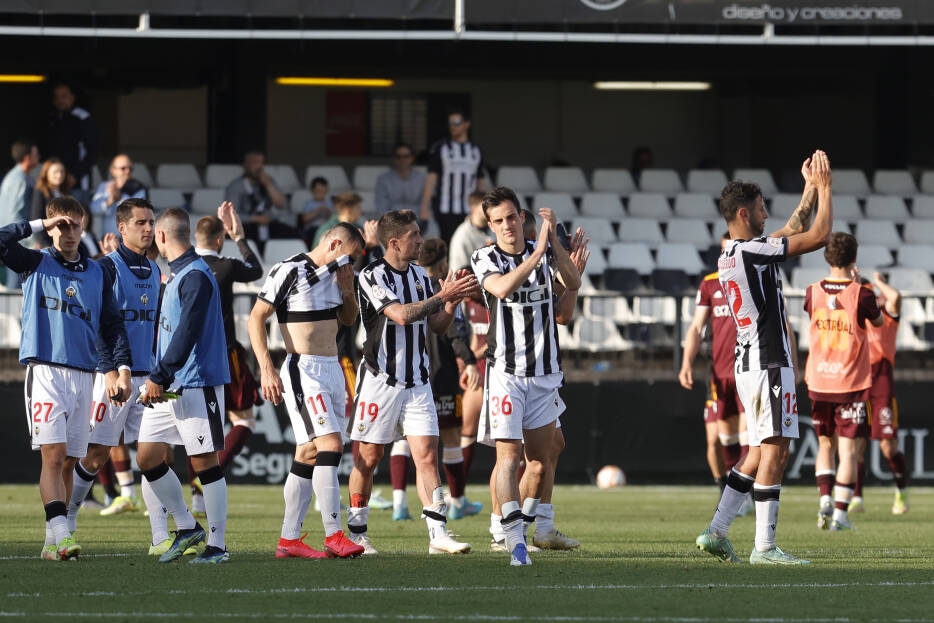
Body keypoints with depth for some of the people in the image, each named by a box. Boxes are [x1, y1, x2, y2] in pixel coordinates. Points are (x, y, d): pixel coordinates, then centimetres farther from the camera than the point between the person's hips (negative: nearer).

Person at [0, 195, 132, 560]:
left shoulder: (96, 273, 15)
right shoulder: (36, 264, 7)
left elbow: (112, 325, 15)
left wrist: (121, 368, 5)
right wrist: (40, 224, -5)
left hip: (84, 375, 4)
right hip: (45, 370, -4)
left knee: (68, 461, 5)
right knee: (53, 454, -15)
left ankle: (54, 542, 10)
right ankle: (61, 536, -24)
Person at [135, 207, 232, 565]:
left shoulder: (195, 277, -13)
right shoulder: (178, 274, 17)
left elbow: (187, 334, -21)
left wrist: (160, 377, -21)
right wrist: (158, 380, 17)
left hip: (196, 384, -10)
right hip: (169, 388, 10)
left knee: (205, 462, -4)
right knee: (147, 457, 7)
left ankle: (218, 545, 1)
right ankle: (186, 528, 18)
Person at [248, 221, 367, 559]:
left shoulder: (334, 274, 13)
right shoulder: (290, 271, -12)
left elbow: (349, 319, 25)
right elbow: (256, 318, -12)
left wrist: (347, 288, 4)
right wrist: (267, 369, -18)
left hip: (332, 367, 8)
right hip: (303, 370, -8)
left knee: (310, 452, 8)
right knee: (331, 443, -17)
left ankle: (289, 539, 11)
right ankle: (333, 536, -16)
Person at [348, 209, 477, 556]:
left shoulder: (420, 276, 11)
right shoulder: (373, 276, -10)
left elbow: (437, 326, 13)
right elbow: (401, 315, -23)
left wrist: (452, 301, -5)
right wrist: (444, 296, -23)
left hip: (417, 382, 5)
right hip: (380, 380, -5)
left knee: (427, 455, -5)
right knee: (368, 457, 1)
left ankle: (438, 534, -9)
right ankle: (356, 533, 12)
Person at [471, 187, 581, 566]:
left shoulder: (544, 251, 6)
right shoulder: (484, 259, -2)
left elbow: (573, 284, -13)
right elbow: (503, 287, -24)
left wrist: (554, 240, -22)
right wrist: (538, 250, -27)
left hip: (545, 374, 4)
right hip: (505, 373, -4)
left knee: (540, 460, 6)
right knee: (509, 455, -14)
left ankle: (521, 527, 22)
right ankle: (516, 542, -18)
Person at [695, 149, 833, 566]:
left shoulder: (727, 257, 14)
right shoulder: (752, 251, -15)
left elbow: (794, 231, 26)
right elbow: (819, 235, -14)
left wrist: (811, 189, 25)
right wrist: (823, 187, -3)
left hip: (747, 365, 10)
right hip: (769, 363, -10)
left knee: (758, 452, 14)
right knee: (774, 449, -7)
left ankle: (716, 532, 11)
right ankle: (764, 546, -8)